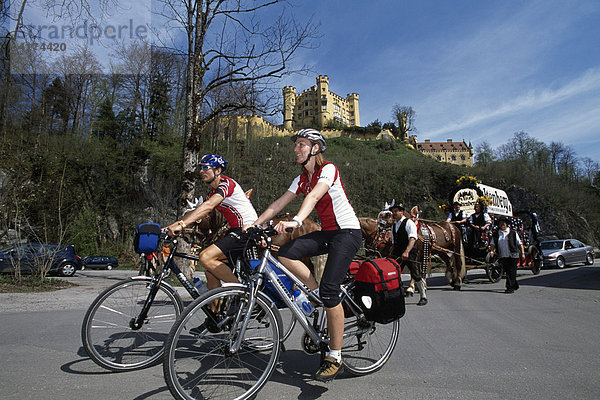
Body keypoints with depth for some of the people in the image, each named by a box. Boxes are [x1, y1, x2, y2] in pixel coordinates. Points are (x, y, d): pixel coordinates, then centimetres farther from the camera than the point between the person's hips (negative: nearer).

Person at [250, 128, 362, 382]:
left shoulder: (328, 169, -12)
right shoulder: (301, 179, 11)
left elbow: (314, 196, -31)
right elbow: (278, 203, 5)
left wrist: (296, 221, -47)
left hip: (348, 232, -7)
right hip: (326, 232, 7)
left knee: (329, 289, -17)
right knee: (285, 254, -15)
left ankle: (335, 356, -4)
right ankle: (318, 294, 2)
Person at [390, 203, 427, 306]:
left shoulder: (409, 223, -9)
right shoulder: (393, 226, 15)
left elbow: (412, 239, -24)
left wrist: (406, 252, -37)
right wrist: (391, 255, 16)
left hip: (409, 252, -6)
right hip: (397, 253, 7)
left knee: (415, 275, -5)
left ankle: (423, 296, 13)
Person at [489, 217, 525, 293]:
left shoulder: (513, 233, 4)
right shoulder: (495, 234, 11)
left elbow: (520, 244, 6)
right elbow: (492, 243, 6)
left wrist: (522, 253, 0)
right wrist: (491, 250, -13)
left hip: (513, 256, -3)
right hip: (502, 256, 3)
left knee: (511, 272, -6)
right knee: (507, 271, 10)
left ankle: (510, 288, -3)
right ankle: (515, 285, 27)